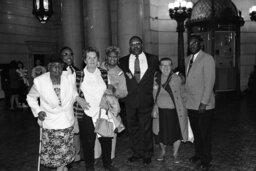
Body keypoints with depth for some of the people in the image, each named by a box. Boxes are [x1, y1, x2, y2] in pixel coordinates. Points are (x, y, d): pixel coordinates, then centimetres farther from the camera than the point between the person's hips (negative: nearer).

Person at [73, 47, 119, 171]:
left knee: (107, 139, 11)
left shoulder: (104, 73, 6)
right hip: (86, 114, -3)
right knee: (88, 142, 7)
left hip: (103, 113, 3)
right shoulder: (79, 75, -3)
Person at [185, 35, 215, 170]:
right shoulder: (188, 60, 13)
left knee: (205, 133, 5)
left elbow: (209, 82, -14)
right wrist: (186, 97, 6)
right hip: (191, 103, 6)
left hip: (203, 105, -6)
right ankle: (198, 154, 31)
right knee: (196, 132, 15)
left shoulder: (207, 59, -9)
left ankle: (206, 160, 20)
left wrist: (203, 102, -18)